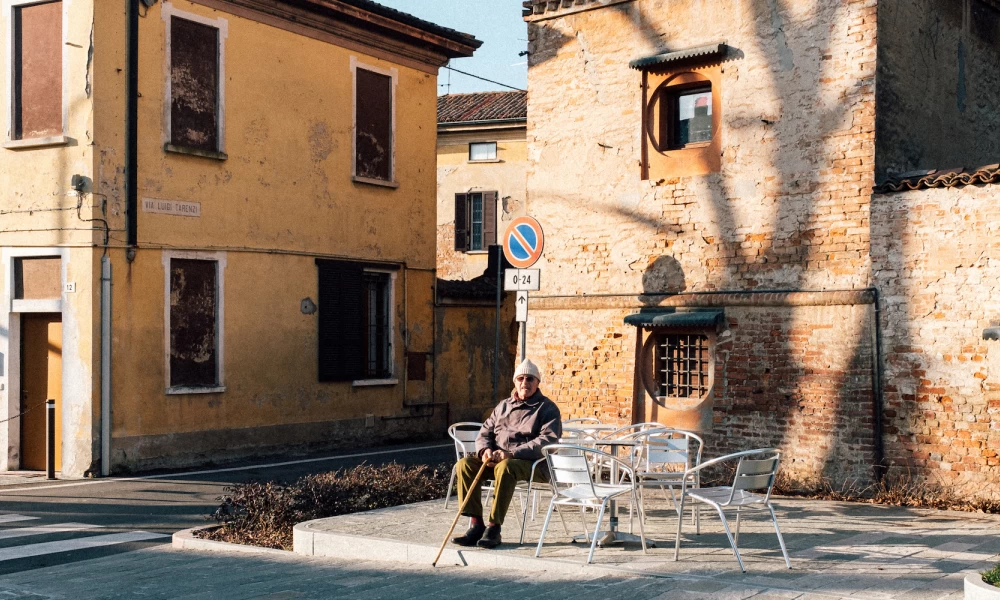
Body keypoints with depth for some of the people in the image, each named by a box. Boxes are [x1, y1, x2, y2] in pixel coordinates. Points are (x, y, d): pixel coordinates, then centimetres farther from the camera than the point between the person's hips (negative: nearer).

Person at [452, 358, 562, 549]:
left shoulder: (547, 408, 2)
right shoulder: (503, 406, 21)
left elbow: (547, 440, -13)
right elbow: (485, 432, 20)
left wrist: (511, 454, -22)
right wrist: (485, 450, -6)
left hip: (533, 464, -6)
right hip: (496, 459, 6)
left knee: (505, 468, -38)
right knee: (465, 464, -18)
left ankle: (494, 527, -32)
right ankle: (476, 524, -19)